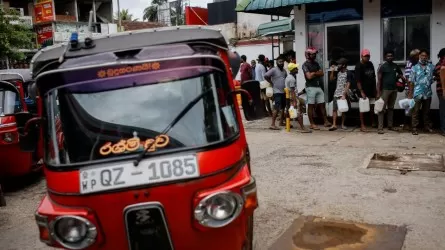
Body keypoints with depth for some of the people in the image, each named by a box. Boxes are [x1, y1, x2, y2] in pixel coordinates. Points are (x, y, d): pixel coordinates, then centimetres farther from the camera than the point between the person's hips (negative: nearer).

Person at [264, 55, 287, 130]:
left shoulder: (284, 70, 15)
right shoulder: (274, 69, -8)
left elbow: (287, 78, 30)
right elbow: (265, 76, -15)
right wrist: (272, 83, -7)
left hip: (284, 92, 8)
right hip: (277, 92, -8)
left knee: (283, 107, 13)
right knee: (277, 108, -14)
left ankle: (281, 122, 26)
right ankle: (272, 124, -13)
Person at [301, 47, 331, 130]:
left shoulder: (316, 63, 16)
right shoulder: (305, 65, -6)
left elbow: (322, 73, 9)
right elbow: (309, 76, -16)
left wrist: (314, 73, -7)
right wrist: (317, 73, 0)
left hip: (318, 87, 7)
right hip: (310, 87, -7)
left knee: (322, 104, 6)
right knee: (311, 106, -1)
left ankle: (326, 121, 11)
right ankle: (312, 124, 4)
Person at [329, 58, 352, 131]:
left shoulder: (348, 73, -8)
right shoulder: (338, 72, 10)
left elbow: (348, 85, -13)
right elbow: (331, 79, 18)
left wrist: (344, 95, -20)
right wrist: (332, 71, 4)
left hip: (343, 94, -5)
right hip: (336, 94, 5)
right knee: (335, 109, -2)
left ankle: (342, 124, 16)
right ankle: (334, 125, -3)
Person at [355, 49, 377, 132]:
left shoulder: (370, 64, 9)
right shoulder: (359, 66, -12)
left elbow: (373, 77, 16)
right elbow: (358, 81, -15)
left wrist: (375, 88, 12)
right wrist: (361, 92, -20)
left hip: (371, 90, 6)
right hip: (364, 91, -6)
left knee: (372, 106, 14)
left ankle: (373, 122, 28)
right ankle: (362, 125, 4)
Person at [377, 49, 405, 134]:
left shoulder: (396, 66, 8)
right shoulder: (382, 67, -7)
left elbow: (400, 74, 28)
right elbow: (379, 80, -9)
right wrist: (378, 92, -15)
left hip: (394, 90, 6)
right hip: (385, 90, -6)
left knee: (391, 108, 13)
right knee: (382, 109, -6)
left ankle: (390, 125, 22)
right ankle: (380, 128, -8)